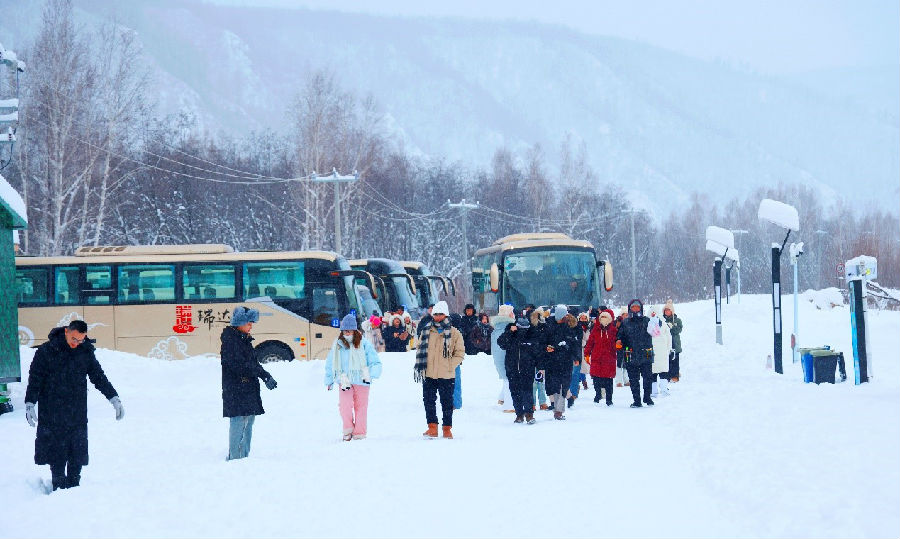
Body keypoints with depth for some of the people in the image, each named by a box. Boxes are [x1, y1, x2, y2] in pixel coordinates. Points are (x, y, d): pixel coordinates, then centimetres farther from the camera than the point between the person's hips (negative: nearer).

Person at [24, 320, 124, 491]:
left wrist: (114, 398, 8)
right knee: (57, 454, -4)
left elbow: (99, 377, 14)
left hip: (78, 413, 3)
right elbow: (35, 379, -3)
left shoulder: (86, 352, 6)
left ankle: (73, 488, 11)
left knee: (78, 453, 2)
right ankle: (59, 488, 1)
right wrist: (30, 404, -12)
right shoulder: (46, 351, -5)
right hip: (52, 414, -3)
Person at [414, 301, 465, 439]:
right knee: (428, 401, 2)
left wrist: (450, 366, -8)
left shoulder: (454, 333, 0)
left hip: (446, 376, -3)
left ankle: (447, 429, 13)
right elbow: (420, 350, 15)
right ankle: (432, 427, 10)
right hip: (428, 375, 3)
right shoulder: (426, 332, 9)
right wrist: (419, 366, 3)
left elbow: (460, 353, 2)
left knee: (447, 402, 4)